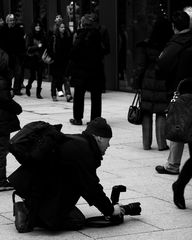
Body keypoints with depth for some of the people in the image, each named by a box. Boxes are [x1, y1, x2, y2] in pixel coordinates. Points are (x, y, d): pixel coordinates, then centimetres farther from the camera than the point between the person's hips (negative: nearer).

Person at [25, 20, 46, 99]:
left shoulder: (43, 36, 7)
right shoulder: (30, 36, -1)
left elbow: (45, 46, 10)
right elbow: (28, 48, -6)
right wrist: (37, 46, -17)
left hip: (40, 58, 2)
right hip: (32, 58, -2)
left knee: (40, 76, -2)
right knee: (33, 75, 1)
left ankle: (38, 92, 4)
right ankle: (28, 87, 30)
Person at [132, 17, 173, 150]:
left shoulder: (146, 45, -5)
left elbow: (140, 67, -3)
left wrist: (137, 84, 3)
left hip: (147, 83, 0)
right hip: (164, 84, 0)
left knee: (147, 114, 8)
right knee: (161, 114, 7)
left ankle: (146, 143, 11)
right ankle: (161, 143, 5)